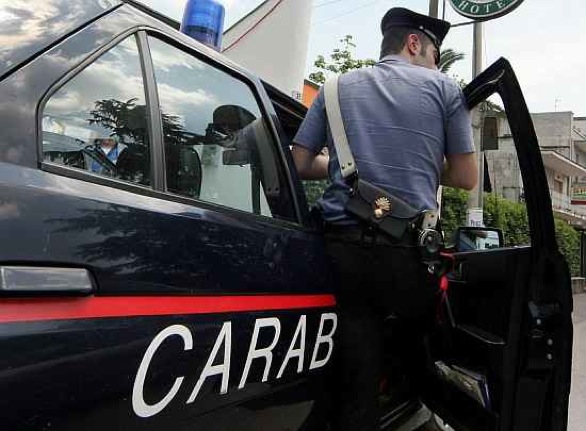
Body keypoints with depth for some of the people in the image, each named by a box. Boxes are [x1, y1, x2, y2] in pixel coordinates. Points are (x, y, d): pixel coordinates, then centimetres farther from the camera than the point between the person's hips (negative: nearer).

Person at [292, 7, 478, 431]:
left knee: (356, 380, 8)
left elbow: (299, 165, 14)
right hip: (409, 250, -2)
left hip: (343, 245, 3)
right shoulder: (444, 88, 8)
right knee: (420, 347, 26)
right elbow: (466, 177, 9)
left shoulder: (338, 87, 16)